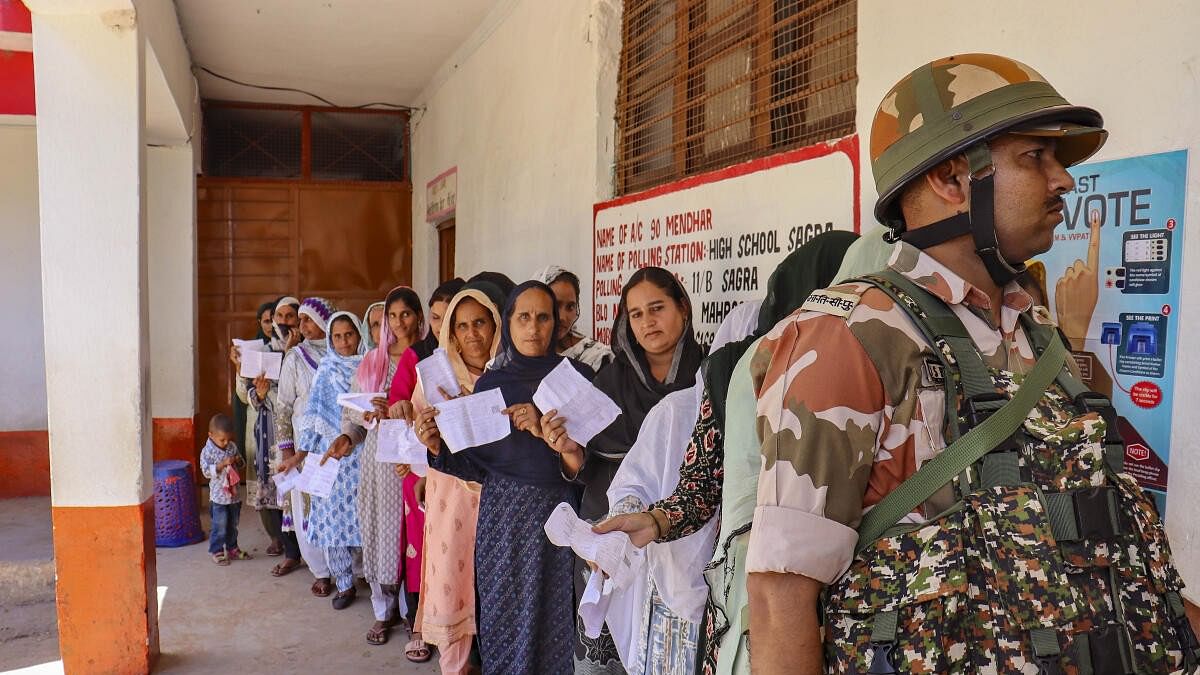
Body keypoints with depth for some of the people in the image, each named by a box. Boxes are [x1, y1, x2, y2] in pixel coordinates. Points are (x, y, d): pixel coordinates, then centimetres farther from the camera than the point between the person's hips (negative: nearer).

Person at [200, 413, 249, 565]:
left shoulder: (232, 446, 3)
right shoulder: (207, 451, -12)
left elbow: (241, 463, 14)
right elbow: (206, 471, -19)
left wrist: (239, 460, -9)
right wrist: (223, 464, -28)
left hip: (234, 493, 5)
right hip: (219, 496, -5)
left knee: (233, 524, 17)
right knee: (220, 526, -1)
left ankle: (232, 548, 29)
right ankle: (216, 551, 13)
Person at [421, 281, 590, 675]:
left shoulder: (577, 376, 0)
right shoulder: (489, 383, 5)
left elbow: (591, 455, -6)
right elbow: (480, 467, 5)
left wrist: (544, 427, -20)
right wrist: (439, 447, -11)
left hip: (557, 511, -1)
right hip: (502, 513, 1)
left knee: (553, 618, 5)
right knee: (504, 616, 8)